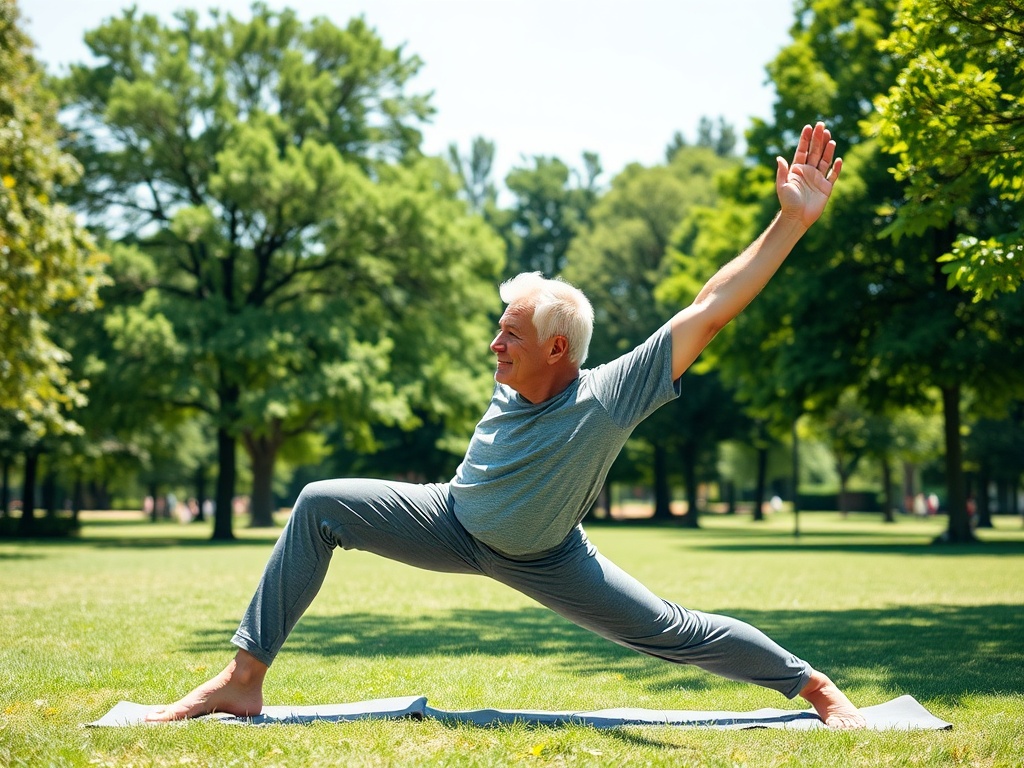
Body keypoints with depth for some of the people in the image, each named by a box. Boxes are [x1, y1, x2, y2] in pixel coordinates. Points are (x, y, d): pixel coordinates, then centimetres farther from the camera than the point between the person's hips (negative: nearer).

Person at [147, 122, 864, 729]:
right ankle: (244, 678, -11)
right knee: (320, 504, -13)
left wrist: (793, 220, -43)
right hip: (454, 524, 4)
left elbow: (707, 312, -39)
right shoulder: (511, 384, -17)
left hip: (544, 562, -4)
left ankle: (817, 686, 24)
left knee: (675, 631, -1)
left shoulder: (606, 398, -32)